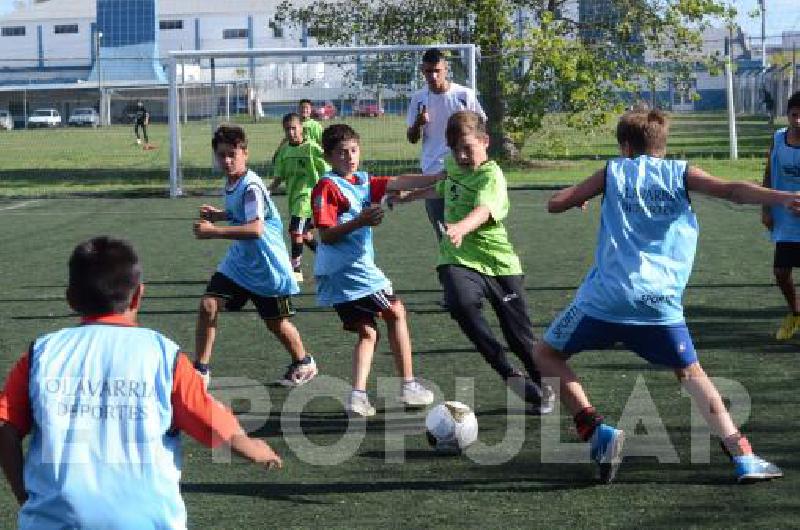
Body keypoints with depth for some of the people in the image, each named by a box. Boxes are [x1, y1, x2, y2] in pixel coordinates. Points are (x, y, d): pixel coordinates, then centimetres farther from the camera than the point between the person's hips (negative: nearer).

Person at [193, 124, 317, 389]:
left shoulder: (251, 186, -24)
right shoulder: (231, 183, 4)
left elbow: (256, 228, -35)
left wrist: (214, 231, -37)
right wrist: (218, 214, 5)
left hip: (267, 266, -7)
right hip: (238, 261, 7)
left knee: (275, 321, 9)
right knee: (208, 305, -8)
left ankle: (303, 362, 35)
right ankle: (201, 370, -1)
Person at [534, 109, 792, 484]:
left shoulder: (614, 171, 12)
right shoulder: (680, 173, 11)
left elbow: (555, 204, 15)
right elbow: (731, 190, -6)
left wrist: (581, 197, 37)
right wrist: (782, 198, -17)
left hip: (605, 297, -1)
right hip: (661, 303, 1)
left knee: (546, 354, 18)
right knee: (691, 374, 18)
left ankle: (597, 432, 1)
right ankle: (743, 457, 5)